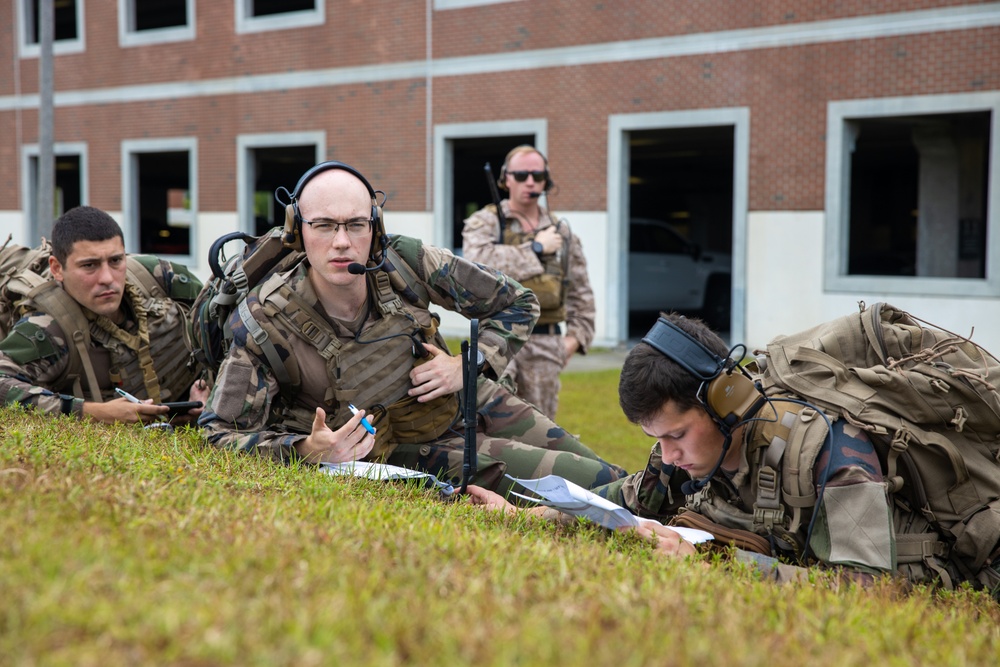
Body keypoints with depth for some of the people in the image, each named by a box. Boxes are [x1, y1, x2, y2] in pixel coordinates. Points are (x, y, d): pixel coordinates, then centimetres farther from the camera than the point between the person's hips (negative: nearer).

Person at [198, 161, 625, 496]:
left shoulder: (407, 263, -20)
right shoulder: (262, 325, -27)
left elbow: (517, 304, -5)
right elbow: (222, 432, -19)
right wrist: (307, 451, -35)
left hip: (471, 404, 3)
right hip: (406, 450, -3)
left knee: (615, 480, 13)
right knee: (589, 482, -11)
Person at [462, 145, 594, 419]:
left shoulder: (562, 232, 12)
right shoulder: (484, 222, 1)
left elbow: (581, 294, 19)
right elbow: (478, 261, -21)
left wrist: (576, 336, 6)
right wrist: (536, 248, -13)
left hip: (545, 343, 4)